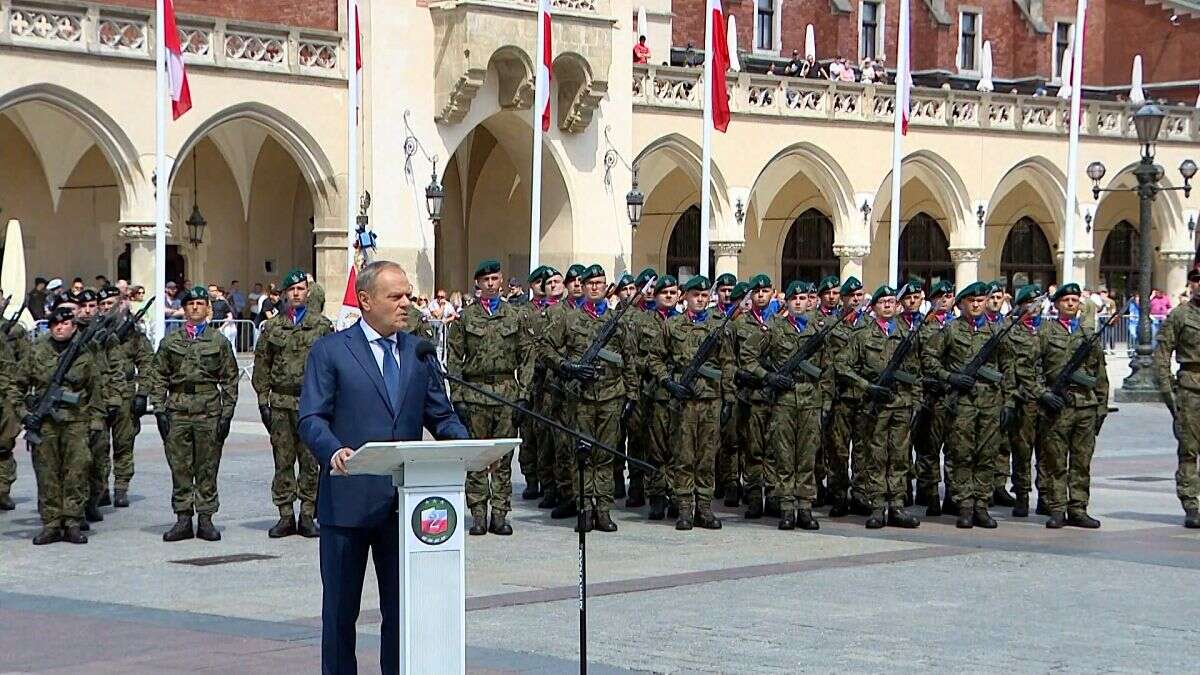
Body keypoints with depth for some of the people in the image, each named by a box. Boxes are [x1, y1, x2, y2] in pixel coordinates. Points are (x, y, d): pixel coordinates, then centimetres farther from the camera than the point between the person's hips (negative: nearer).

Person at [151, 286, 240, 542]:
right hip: (177, 412, 1)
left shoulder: (220, 342, 7)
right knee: (180, 468, 2)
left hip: (209, 413, -1)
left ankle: (205, 519, 8)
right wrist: (159, 410, 0)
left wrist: (227, 414, -1)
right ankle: (183, 519, 8)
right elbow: (159, 378, 10)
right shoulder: (170, 342, 10)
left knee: (208, 468, 2)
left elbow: (230, 380, 6)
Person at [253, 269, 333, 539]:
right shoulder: (272, 327, 10)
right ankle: (286, 515, 9)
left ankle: (307, 516, 6)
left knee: (310, 460, -1)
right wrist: (263, 400, 3)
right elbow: (261, 365, 10)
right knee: (282, 460, 3)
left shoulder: (322, 326, 6)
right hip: (281, 401, 1)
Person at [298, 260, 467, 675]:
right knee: (340, 607, 5)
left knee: (403, 605, 8)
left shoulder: (419, 352, 13)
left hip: (405, 500, 4)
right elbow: (311, 418, -8)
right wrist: (333, 451, -28)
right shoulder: (330, 351, -1)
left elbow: (441, 415, 13)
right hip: (348, 498, -4)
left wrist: (463, 445, -8)